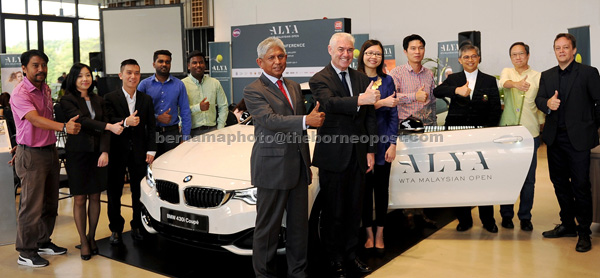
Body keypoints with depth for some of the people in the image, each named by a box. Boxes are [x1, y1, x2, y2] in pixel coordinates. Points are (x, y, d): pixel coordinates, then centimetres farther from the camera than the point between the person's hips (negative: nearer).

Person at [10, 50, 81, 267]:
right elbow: (36, 119, -31)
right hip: (32, 156, -8)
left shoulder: (46, 89, 11)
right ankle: (26, 253, 10)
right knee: (32, 206, -3)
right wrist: (64, 127, -46)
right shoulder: (20, 94, -16)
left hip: (50, 151, 8)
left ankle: (43, 242, 31)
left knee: (50, 203, 15)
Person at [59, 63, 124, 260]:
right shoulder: (67, 100, -3)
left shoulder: (98, 101, 12)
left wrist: (105, 151, -8)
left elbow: (105, 130, 5)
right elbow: (81, 120, -18)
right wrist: (109, 126, -26)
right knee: (80, 199, 0)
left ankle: (92, 236, 21)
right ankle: (83, 241, 10)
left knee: (95, 197, 7)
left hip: (98, 153, 4)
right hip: (77, 153, -4)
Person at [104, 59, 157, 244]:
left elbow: (151, 127, 7)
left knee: (139, 191, 7)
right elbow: (109, 122, -14)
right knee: (114, 192, 5)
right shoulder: (110, 98, -1)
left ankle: (137, 226, 20)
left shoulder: (146, 99, 8)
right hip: (117, 151, -2)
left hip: (139, 153, 2)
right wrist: (125, 122, -33)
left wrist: (151, 150, -1)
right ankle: (116, 229, 18)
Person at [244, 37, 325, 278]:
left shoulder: (294, 87, 16)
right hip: (272, 167, -6)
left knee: (299, 223, 13)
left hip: (298, 166, 7)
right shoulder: (253, 91, -6)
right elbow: (270, 120, -21)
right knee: (268, 226, 3)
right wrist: (306, 120, -30)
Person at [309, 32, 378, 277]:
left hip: (358, 156, 5)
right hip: (333, 156, -5)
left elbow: (370, 117, 11)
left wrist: (370, 151, 7)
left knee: (354, 209, 14)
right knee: (334, 212, 6)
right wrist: (361, 99, -43)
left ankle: (350, 255, 29)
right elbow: (330, 103, -28)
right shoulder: (319, 80, -7)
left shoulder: (362, 79, 10)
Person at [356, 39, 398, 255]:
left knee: (381, 188, 7)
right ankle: (369, 234, 20)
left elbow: (393, 114, 2)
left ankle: (380, 235, 19)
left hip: (383, 141, 1)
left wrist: (393, 144, -3)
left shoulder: (387, 80, 5)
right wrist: (380, 103, -18)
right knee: (365, 187, 7)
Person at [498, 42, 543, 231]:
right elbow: (504, 82, -18)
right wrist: (516, 84, -40)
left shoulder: (538, 77, 5)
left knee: (529, 178, 3)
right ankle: (506, 215, 17)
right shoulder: (507, 72, 6)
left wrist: (542, 125, 5)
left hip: (530, 133, 0)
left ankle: (525, 217, 16)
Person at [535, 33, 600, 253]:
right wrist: (547, 103, -18)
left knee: (580, 184, -3)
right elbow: (538, 99, 3)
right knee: (560, 183, 13)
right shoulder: (547, 76, 12)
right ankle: (567, 224, 27)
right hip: (555, 137, 5)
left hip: (578, 137, -5)